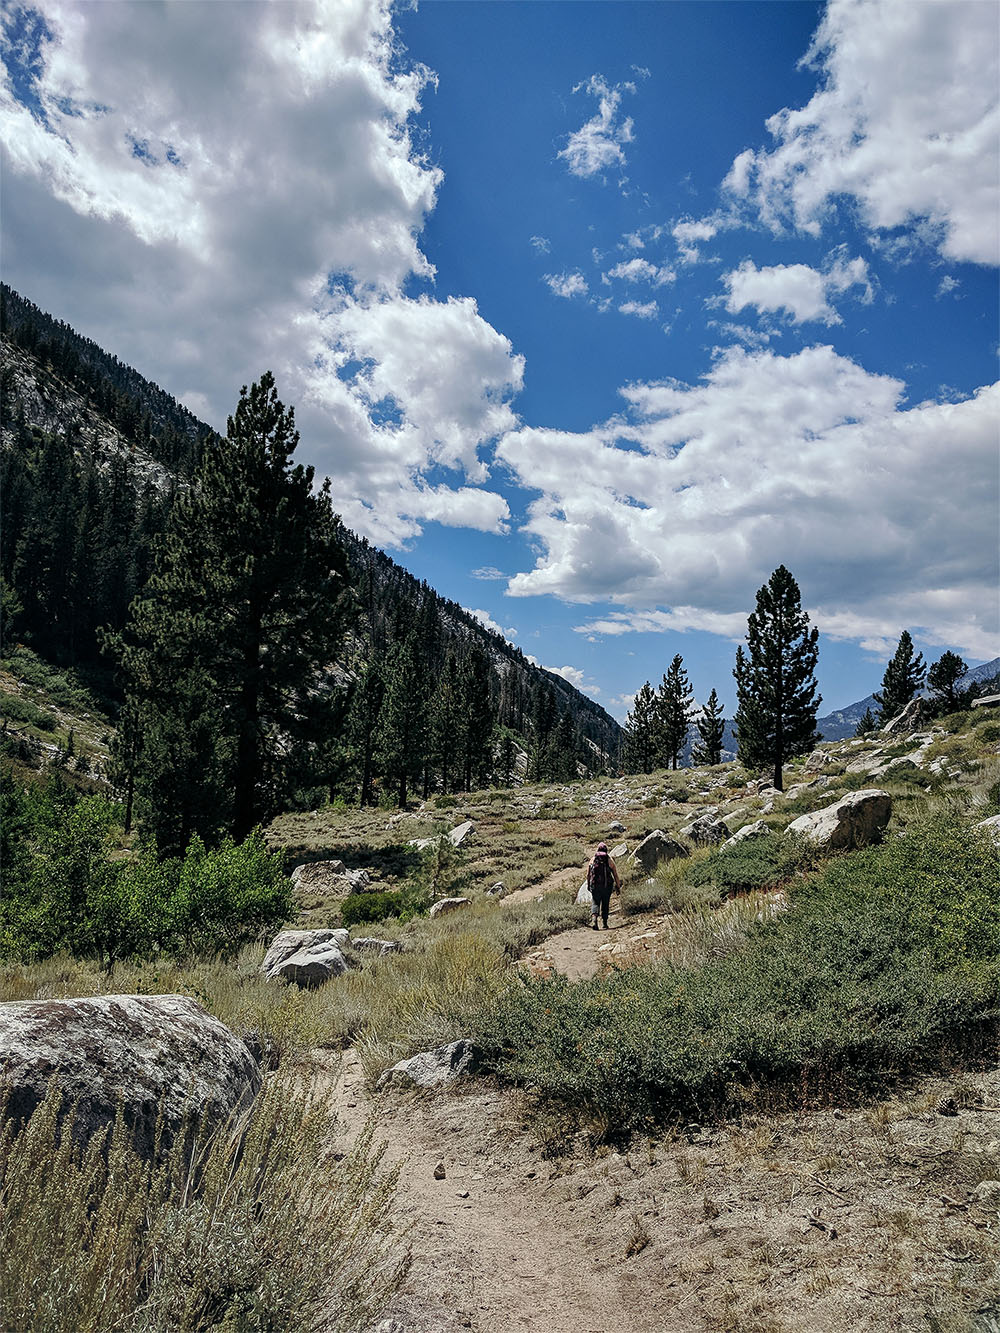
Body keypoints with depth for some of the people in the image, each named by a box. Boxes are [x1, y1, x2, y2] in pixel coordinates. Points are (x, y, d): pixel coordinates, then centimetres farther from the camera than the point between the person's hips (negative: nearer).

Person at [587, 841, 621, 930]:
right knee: (605, 904, 12)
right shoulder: (609, 859, 2)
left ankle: (594, 920, -21)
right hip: (607, 885, 0)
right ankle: (605, 924, 15)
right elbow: (615, 874, 1)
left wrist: (588, 884, 21)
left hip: (595, 885, 0)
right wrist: (618, 886, 7)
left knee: (595, 903, 1)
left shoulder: (593, 858, 7)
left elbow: (588, 874, 10)